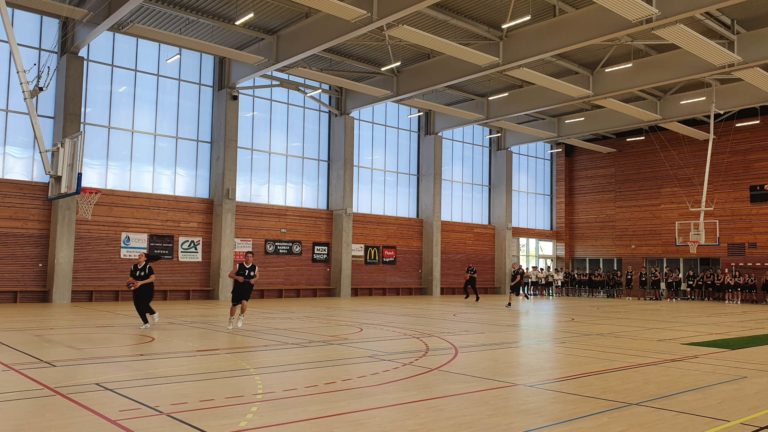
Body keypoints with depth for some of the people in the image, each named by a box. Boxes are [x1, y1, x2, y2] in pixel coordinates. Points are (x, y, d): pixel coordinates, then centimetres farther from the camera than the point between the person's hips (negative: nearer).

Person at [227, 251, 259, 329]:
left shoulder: (255, 268, -4)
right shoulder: (238, 266, -7)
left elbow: (257, 277, 12)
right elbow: (230, 275, -3)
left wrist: (254, 280, -10)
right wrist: (237, 277, -21)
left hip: (247, 289, 0)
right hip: (237, 288, 1)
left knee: (244, 302, -23)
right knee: (234, 305, 10)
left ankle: (241, 316, 7)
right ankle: (231, 320, 36)